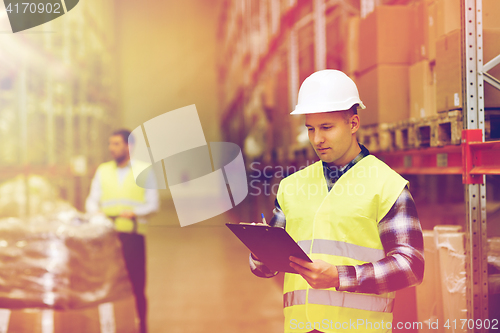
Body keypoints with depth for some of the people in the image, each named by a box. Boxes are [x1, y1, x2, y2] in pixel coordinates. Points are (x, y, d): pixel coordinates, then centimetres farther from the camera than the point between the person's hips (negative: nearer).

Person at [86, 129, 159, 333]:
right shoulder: (103, 170, 14)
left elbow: (153, 205, -1)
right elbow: (92, 200, 10)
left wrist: (133, 213, -18)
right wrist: (95, 211, -13)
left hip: (133, 234, -2)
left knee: (136, 283, -1)